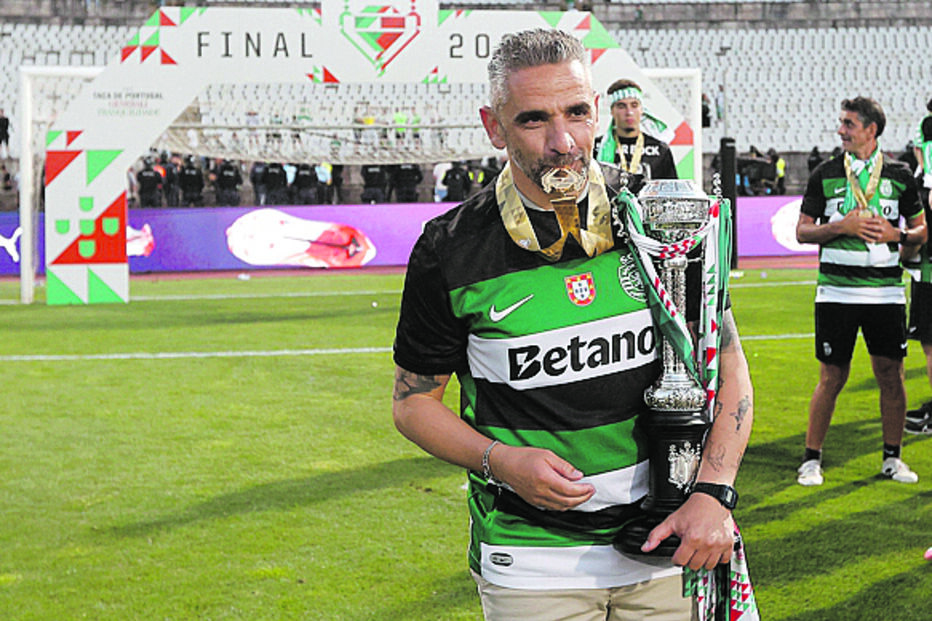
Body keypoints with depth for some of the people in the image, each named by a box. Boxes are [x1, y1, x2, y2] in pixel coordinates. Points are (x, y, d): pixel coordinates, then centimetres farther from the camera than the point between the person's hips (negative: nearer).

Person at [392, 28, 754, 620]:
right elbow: (414, 401, 2)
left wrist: (712, 493, -10)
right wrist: (499, 460, -16)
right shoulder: (453, 251, -9)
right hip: (531, 560, -2)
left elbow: (727, 365, 3)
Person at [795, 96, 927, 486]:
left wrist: (896, 235, -6)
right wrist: (843, 226, -10)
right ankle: (811, 459, 10)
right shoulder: (825, 174, 4)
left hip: (886, 290, 1)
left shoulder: (899, 176, 7)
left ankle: (892, 457, 16)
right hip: (837, 290, -1)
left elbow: (920, 229, 15)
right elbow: (803, 231, 5)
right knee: (832, 377, 0)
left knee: (891, 375, 3)